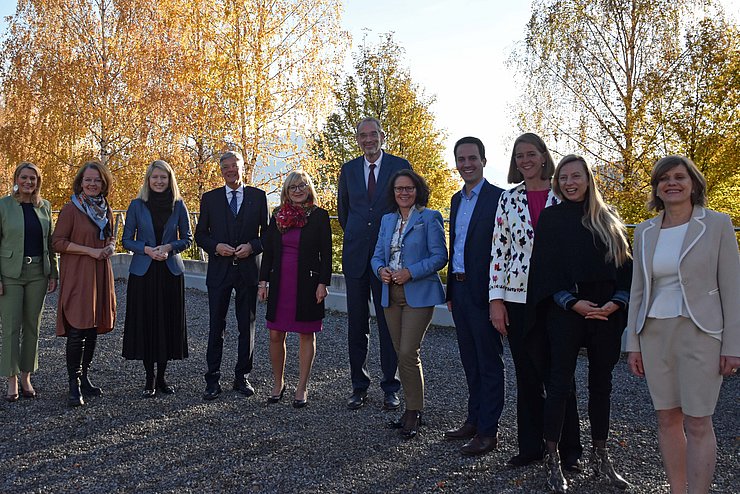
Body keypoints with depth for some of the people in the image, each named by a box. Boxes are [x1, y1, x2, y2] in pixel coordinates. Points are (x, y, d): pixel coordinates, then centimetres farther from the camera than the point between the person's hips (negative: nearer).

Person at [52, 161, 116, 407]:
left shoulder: (105, 209, 13)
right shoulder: (71, 209, -6)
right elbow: (58, 242, -10)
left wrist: (110, 246, 2)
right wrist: (91, 251, -16)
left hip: (100, 274, 6)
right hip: (77, 275, -6)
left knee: (93, 329, 11)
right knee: (76, 330, -9)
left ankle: (84, 378, 22)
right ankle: (74, 386, -3)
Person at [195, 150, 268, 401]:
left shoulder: (258, 196, 6)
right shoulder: (210, 198, 7)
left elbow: (268, 232, 6)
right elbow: (200, 234, 9)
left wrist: (251, 246, -11)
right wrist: (216, 246, -10)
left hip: (249, 268, 0)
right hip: (219, 268, 0)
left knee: (247, 325, 6)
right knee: (216, 326, 2)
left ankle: (242, 377, 17)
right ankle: (212, 380, 9)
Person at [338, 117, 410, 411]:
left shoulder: (400, 166, 0)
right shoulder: (348, 169, 9)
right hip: (356, 255, 3)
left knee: (389, 324, 2)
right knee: (357, 325, 8)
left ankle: (390, 388, 13)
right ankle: (359, 386, 18)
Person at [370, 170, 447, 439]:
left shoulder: (429, 218, -3)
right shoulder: (387, 220, 15)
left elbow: (440, 256, -9)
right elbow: (377, 255, 15)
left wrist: (411, 272, -19)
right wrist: (381, 270, -8)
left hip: (419, 294, -6)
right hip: (391, 295, 6)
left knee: (408, 353, -11)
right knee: (401, 354, 11)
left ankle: (413, 411, 3)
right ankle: (412, 408, 23)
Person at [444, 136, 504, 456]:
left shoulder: (498, 197, -10)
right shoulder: (457, 199, 15)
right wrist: (451, 290, 16)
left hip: (482, 290, -8)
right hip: (460, 288, 8)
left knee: (489, 362, 2)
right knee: (470, 361, 16)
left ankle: (488, 430, 11)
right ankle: (474, 420, 28)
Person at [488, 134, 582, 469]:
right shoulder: (508, 199, 7)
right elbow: (499, 251, 4)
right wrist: (496, 299, -1)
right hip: (517, 299, 2)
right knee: (527, 375, 10)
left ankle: (569, 448, 19)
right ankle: (530, 446, 24)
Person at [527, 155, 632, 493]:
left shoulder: (608, 220, 11)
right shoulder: (550, 218, 3)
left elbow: (626, 265, 8)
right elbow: (545, 268, -3)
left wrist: (616, 302, -8)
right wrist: (573, 303, -14)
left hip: (607, 311, 3)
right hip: (565, 312, -3)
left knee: (601, 384, 10)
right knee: (561, 384, -3)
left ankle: (600, 456, 23)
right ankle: (553, 461, 7)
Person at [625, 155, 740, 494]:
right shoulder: (644, 232, 8)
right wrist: (633, 344, 7)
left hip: (700, 332, -4)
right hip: (655, 334, 4)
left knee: (697, 423, -2)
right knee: (667, 418, 9)